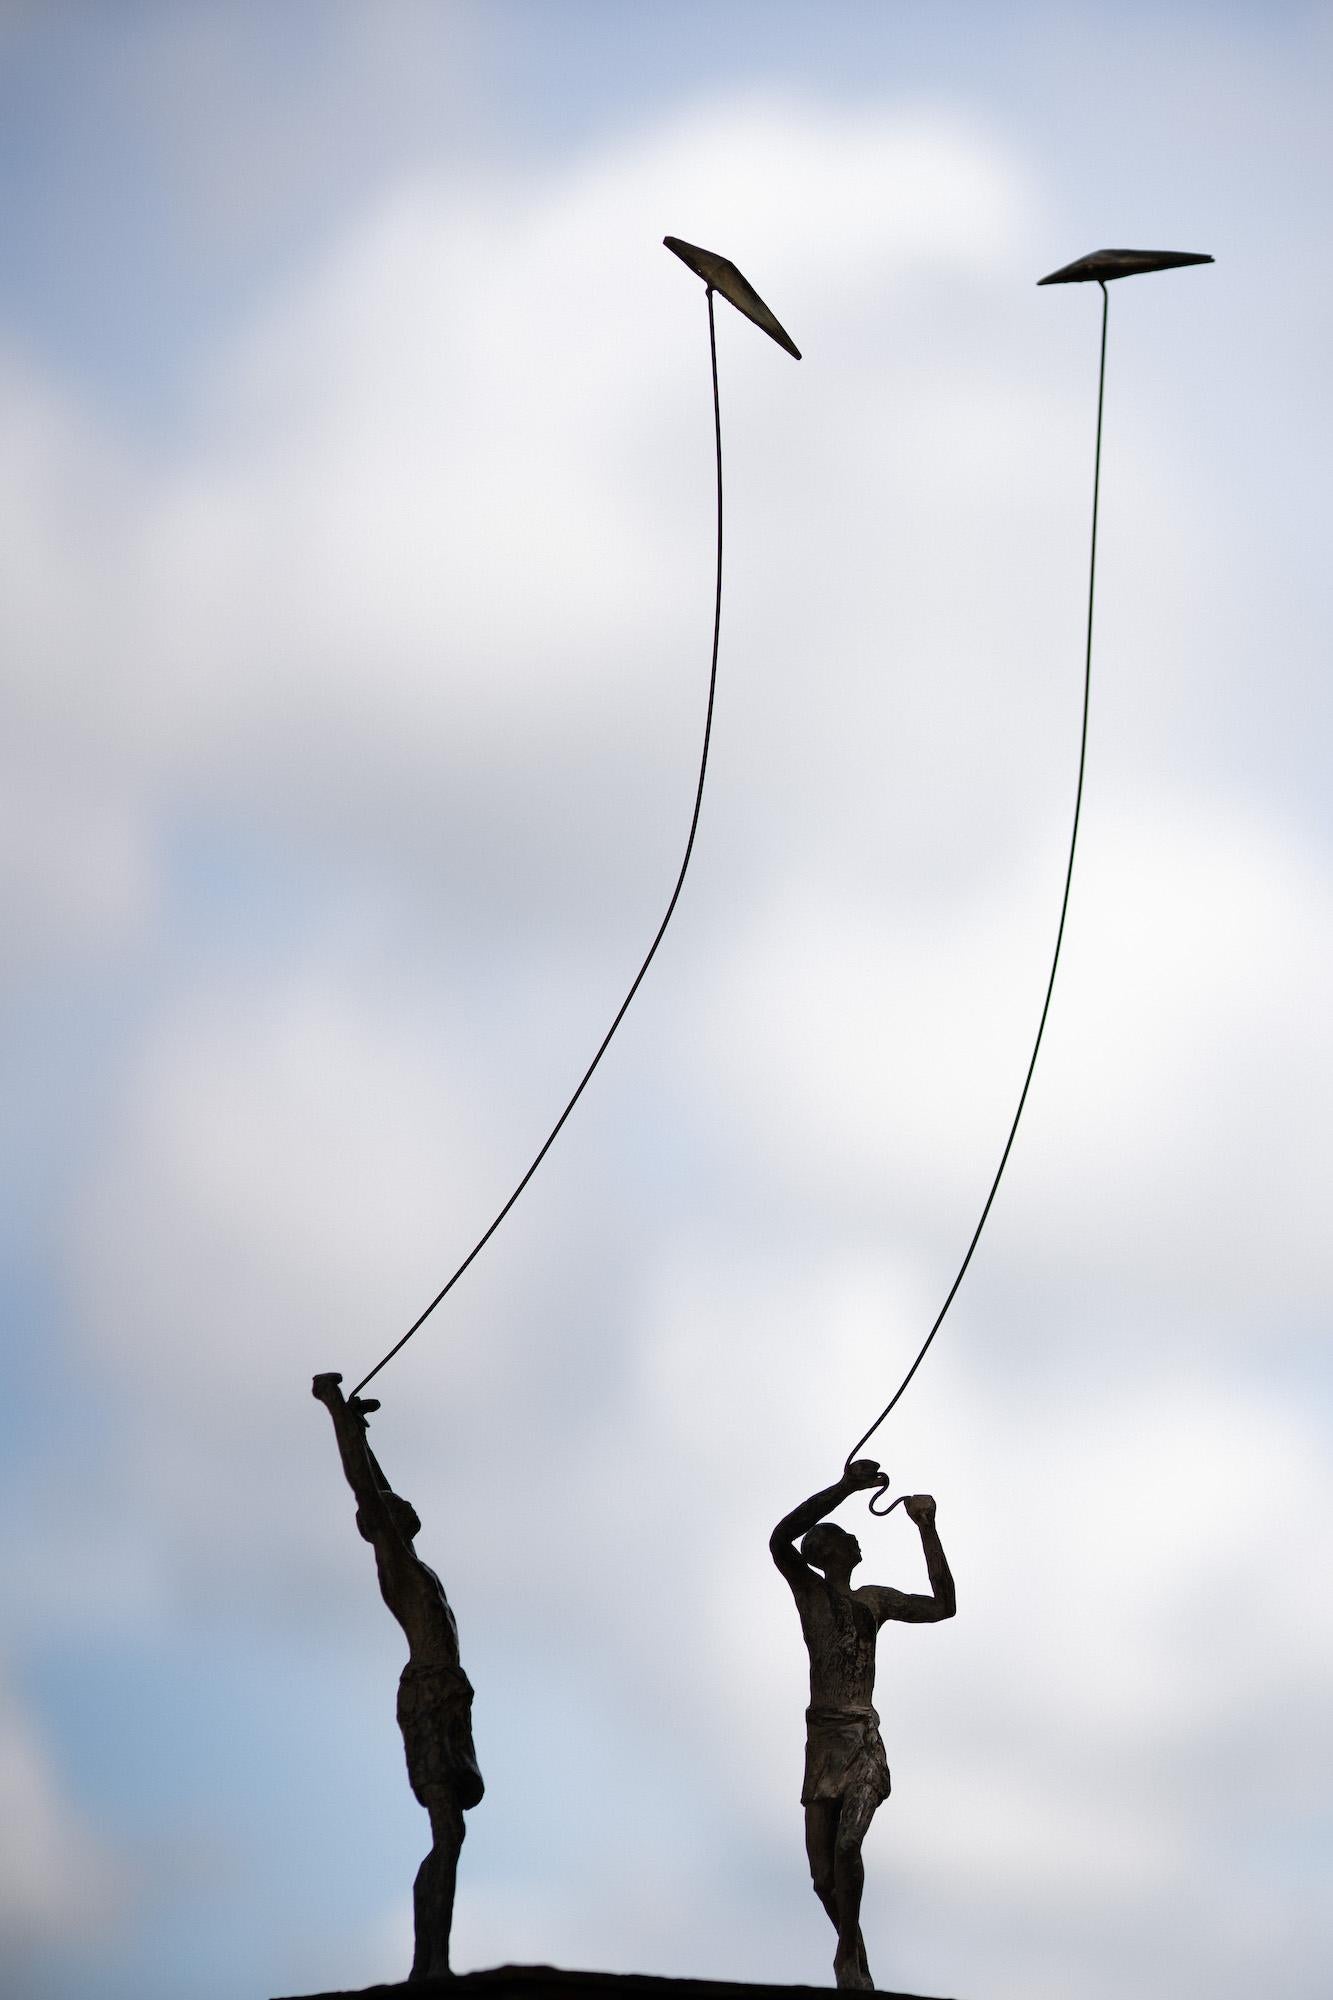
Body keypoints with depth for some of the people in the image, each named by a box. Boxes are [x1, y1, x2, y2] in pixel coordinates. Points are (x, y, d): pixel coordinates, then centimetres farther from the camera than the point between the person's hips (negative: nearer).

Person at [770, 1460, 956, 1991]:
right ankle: (852, 1948, 22)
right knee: (822, 1872, -1)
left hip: (865, 1739, 1)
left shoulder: (875, 1600, 16)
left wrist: (927, 1528, 2)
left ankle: (848, 1952, -10)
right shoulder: (807, 1587, 7)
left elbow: (942, 1606, 5)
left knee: (847, 1847, -22)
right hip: (823, 1737, 0)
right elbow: (779, 1538, -13)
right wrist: (845, 1487, -19)